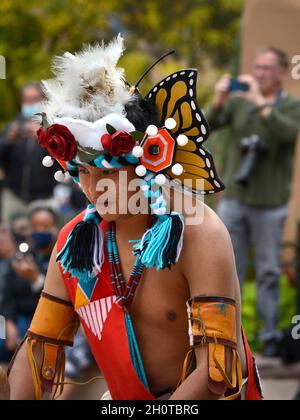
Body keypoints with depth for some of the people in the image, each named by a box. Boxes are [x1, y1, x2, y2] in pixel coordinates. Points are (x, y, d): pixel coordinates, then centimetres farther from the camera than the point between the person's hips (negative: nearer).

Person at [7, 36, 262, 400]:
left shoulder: (197, 236, -17)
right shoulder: (76, 240, -1)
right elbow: (39, 345, 0)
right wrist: (18, 398, -16)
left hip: (198, 398, -5)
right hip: (126, 397, 5)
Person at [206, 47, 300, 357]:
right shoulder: (238, 101, 7)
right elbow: (208, 127, -4)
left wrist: (261, 102, -26)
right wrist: (218, 102, -23)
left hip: (270, 204, -2)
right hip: (234, 199, 2)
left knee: (269, 273, 3)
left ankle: (271, 337, 8)